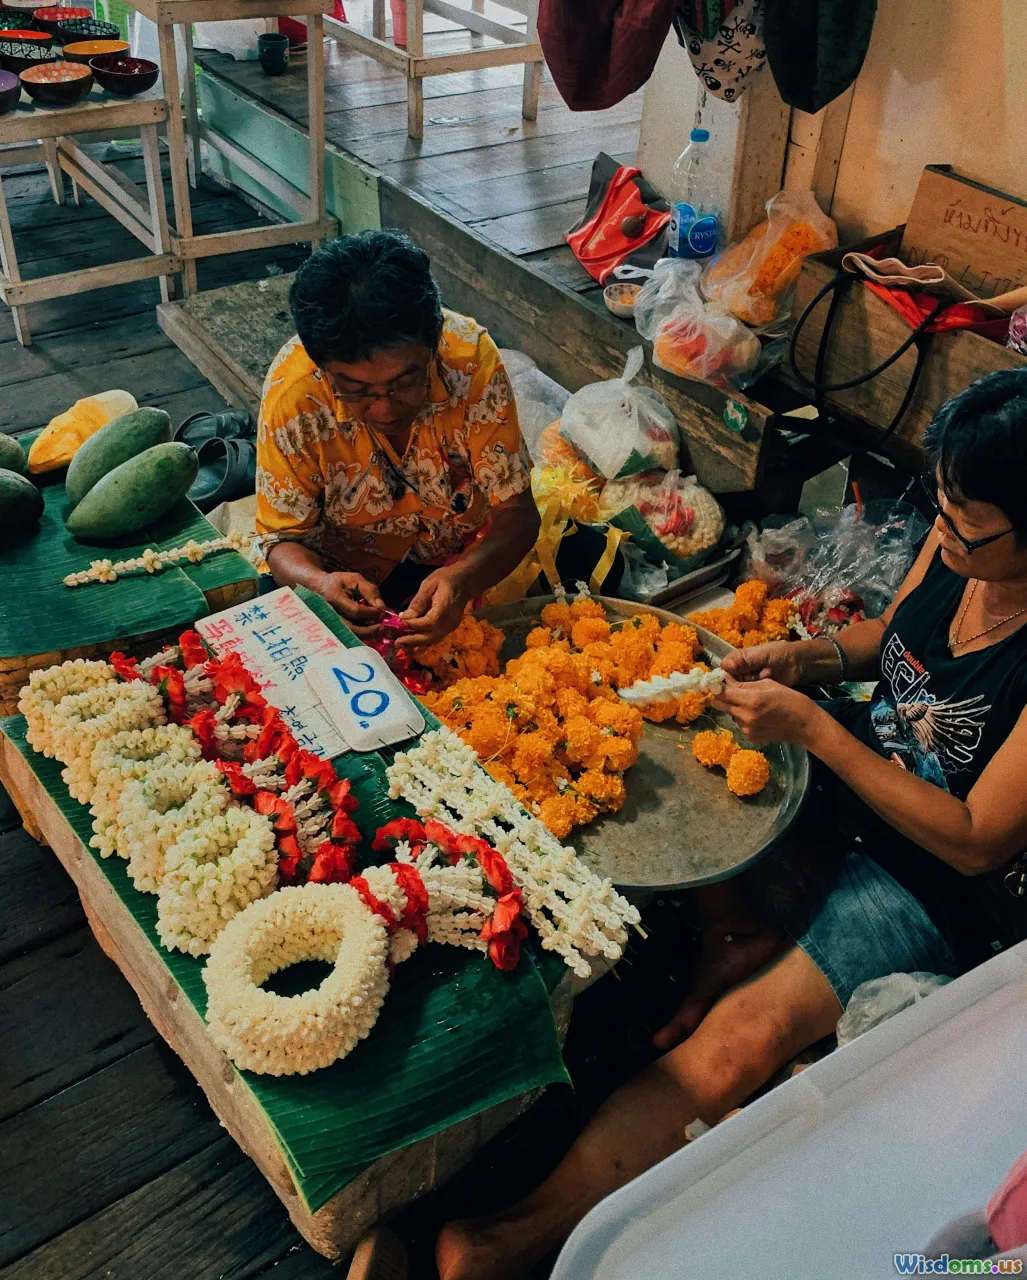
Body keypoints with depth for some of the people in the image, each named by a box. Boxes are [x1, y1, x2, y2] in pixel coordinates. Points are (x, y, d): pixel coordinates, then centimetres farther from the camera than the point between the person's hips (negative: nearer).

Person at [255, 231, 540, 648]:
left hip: (469, 556, 2)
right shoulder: (292, 392, -26)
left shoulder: (471, 356, -27)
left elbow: (516, 511, -20)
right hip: (351, 572, -1)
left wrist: (465, 577, -42)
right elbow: (285, 539, -15)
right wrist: (319, 584, -40)